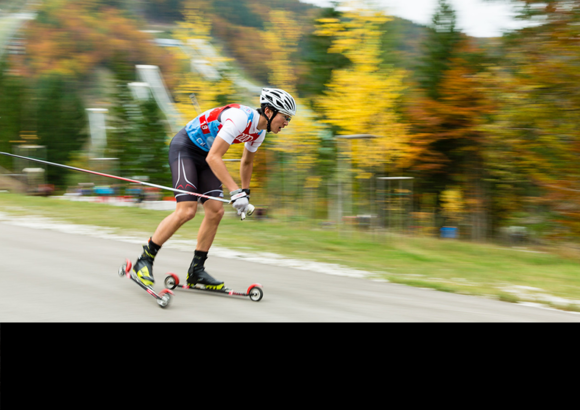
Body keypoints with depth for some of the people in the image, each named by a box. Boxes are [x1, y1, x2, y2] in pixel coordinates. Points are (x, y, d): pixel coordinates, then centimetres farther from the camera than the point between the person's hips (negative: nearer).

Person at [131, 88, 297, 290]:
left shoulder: (259, 131, 0)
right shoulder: (240, 118, -30)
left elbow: (246, 162, 20)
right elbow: (213, 157, -35)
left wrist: (246, 192, 25)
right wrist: (235, 192, -39)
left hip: (205, 155, 9)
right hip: (184, 148, -9)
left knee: (215, 211, -3)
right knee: (187, 210, -20)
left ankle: (196, 270, 7)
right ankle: (144, 260, -9)